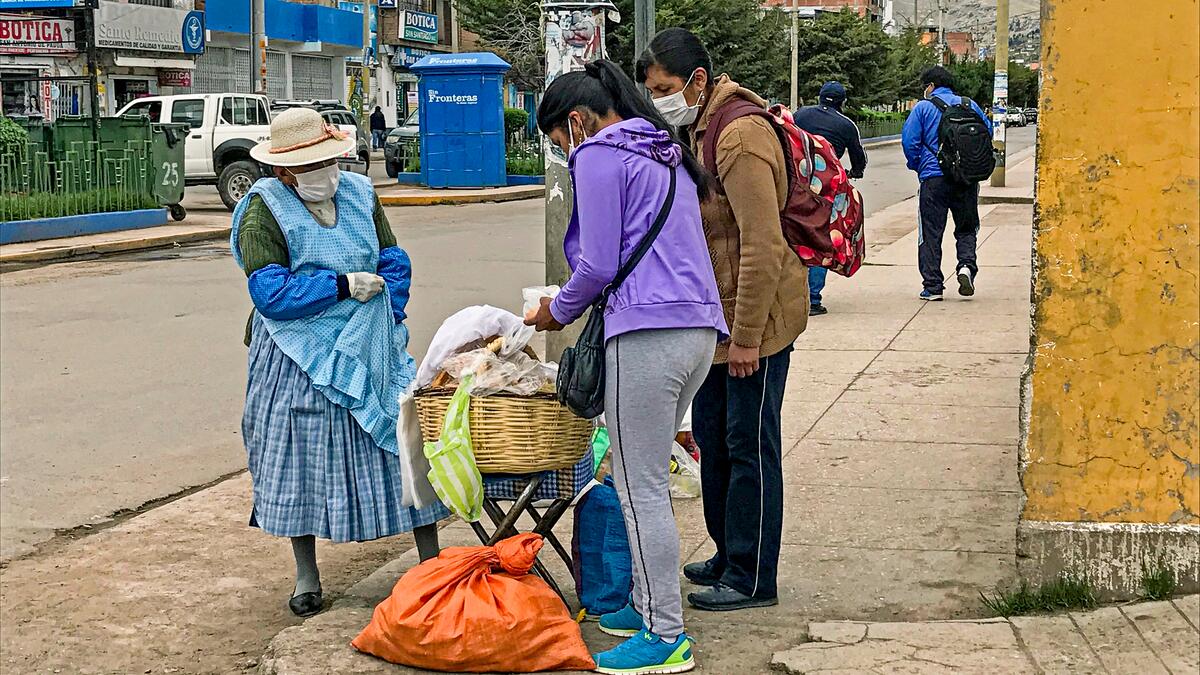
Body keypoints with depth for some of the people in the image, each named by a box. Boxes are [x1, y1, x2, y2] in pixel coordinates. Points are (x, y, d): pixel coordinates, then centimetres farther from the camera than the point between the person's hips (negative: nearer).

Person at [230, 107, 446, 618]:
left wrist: (387, 324, -5)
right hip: (303, 360, -4)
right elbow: (270, 293, -18)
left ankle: (432, 563, 11)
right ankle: (306, 575, 22)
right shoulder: (264, 211, -9)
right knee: (302, 459, 5)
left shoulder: (358, 193, 6)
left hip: (371, 352, 4)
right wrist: (343, 286, -17)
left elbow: (394, 263, 9)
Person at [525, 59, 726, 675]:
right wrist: (575, 305, 27)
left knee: (641, 489, -3)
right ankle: (648, 605, 24)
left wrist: (558, 312, 7)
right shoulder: (665, 153, 24)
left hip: (648, 335, -9)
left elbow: (598, 263, -10)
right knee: (648, 479, 17)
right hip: (698, 329, 9)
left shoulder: (598, 154, -4)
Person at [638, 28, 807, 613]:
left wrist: (746, 337, -24)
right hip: (717, 318, 10)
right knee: (711, 434, 17)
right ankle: (729, 557, 31)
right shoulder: (695, 133, 12)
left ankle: (751, 578, 9)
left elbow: (763, 244, -24)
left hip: (756, 318, -10)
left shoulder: (741, 136, -20)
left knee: (749, 445, -1)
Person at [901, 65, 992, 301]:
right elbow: (987, 133, 11)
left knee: (930, 233, 3)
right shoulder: (970, 105, 10)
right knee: (966, 228, 14)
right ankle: (967, 265, -12)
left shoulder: (923, 108, 0)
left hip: (933, 178, -3)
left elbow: (909, 141, -7)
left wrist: (917, 166, 9)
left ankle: (932, 286, 1)